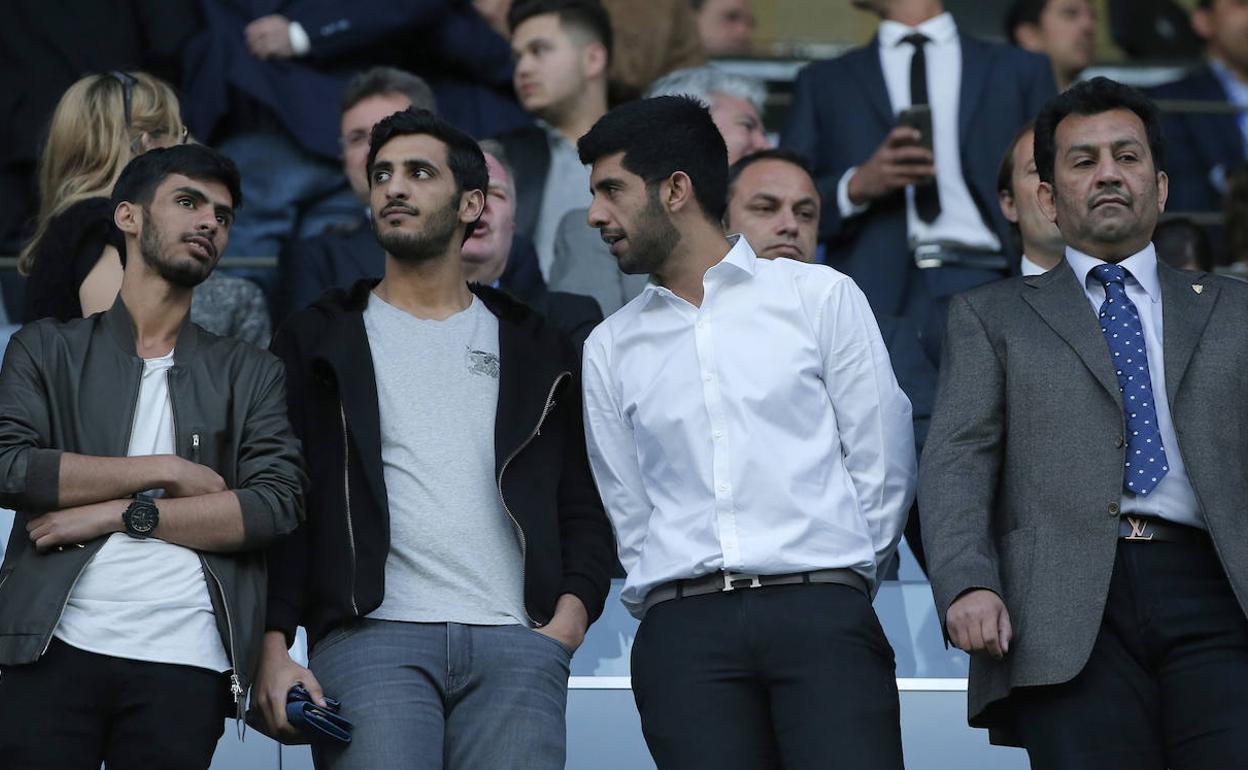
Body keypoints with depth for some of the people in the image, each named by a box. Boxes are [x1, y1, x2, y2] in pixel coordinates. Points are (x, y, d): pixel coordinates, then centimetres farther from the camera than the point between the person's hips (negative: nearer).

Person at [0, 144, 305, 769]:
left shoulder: (250, 375, 16)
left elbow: (277, 506, 1)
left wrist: (126, 512, -7)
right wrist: (165, 471, -4)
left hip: (184, 669, 1)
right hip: (57, 652, -1)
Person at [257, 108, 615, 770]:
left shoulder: (535, 350, 20)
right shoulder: (318, 340, 15)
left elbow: (583, 505, 17)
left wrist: (574, 609, -2)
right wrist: (274, 652, -5)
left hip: (515, 644, 2)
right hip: (371, 639, -2)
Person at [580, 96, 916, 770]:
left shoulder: (821, 297, 8)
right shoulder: (610, 348, 16)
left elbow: (881, 466, 8)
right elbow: (629, 513, 17)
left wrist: (831, 594, 7)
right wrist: (686, 613, 7)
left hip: (821, 616, -2)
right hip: (682, 633, 2)